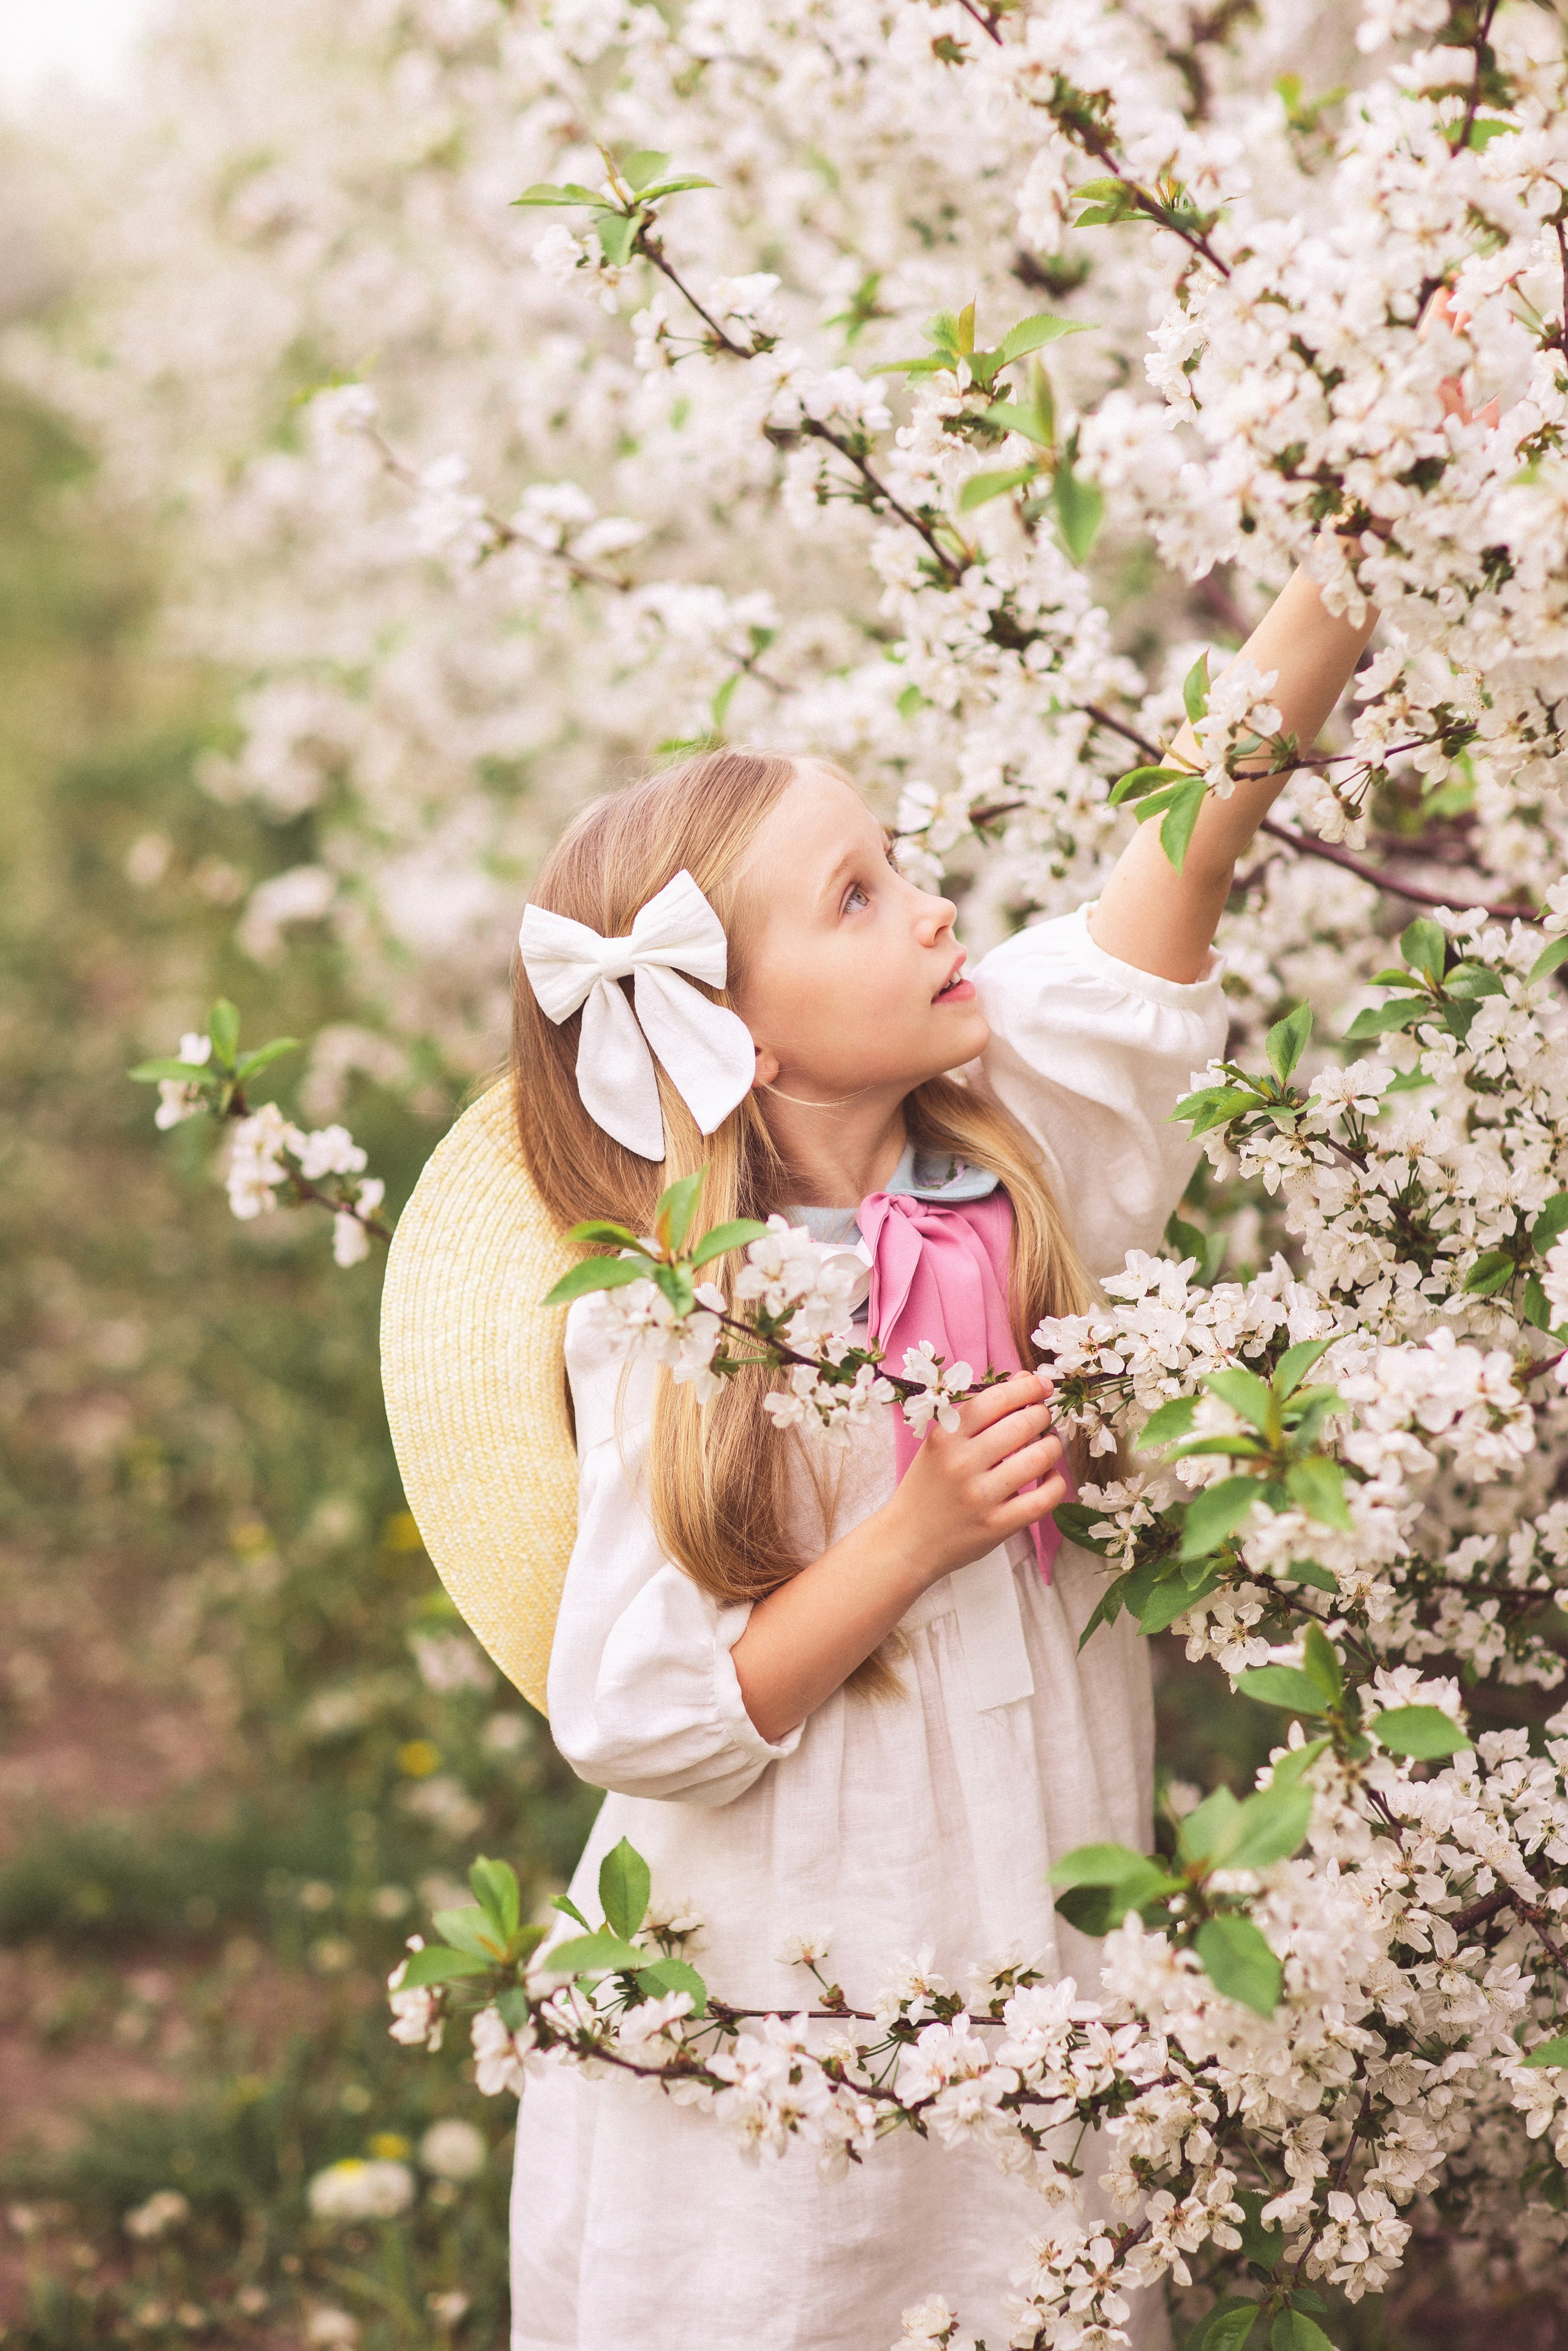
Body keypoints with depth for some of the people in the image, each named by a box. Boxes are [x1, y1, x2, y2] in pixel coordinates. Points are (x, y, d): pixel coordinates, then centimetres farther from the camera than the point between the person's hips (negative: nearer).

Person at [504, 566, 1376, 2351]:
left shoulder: (1011, 1134, -4)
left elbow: (1198, 819, -10)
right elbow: (632, 1719, -18)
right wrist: (916, 1539, -23)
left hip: (1032, 1966, 4)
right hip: (770, 2018, -4)